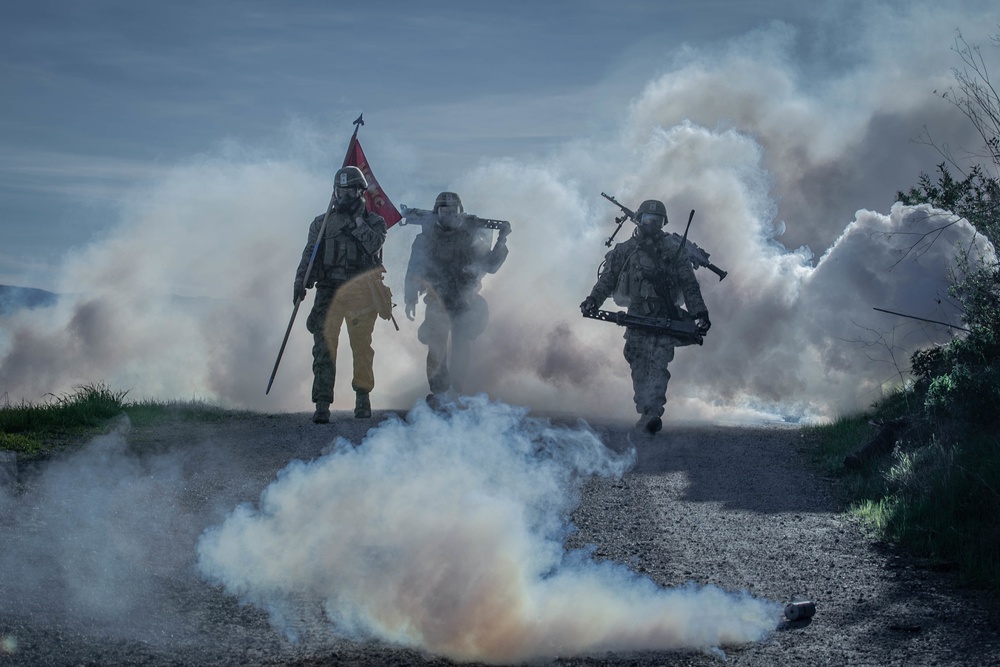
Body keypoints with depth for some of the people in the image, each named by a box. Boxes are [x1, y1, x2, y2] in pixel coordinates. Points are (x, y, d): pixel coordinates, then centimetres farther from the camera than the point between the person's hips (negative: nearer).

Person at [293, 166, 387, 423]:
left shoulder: (374, 222, 9)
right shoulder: (322, 223, 13)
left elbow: (373, 245, -11)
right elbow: (310, 254, 7)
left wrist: (355, 222, -12)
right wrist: (301, 281, -7)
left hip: (361, 292, -1)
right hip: (329, 291, 1)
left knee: (362, 347, 4)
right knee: (324, 347, -10)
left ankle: (363, 399, 21)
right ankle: (322, 404, -13)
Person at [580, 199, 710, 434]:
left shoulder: (673, 250, 11)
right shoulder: (625, 251, 13)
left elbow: (689, 285, 9)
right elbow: (607, 279, 11)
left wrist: (700, 312, 1)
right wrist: (593, 299, -6)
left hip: (666, 316, -1)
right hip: (637, 315, 2)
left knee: (658, 364, -11)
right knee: (639, 367, -5)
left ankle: (652, 413, -19)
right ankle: (645, 413, -7)